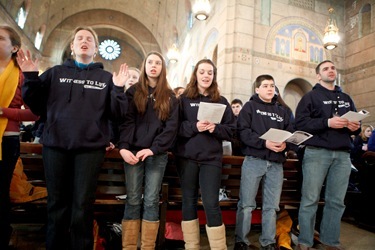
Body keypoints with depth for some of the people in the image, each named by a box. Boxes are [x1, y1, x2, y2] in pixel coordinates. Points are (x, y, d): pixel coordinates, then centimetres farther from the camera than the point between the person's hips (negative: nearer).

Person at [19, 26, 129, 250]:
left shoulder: (106, 78, 7)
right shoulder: (56, 72, 11)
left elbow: (117, 113, 1)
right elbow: (37, 105, 8)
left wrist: (119, 89, -13)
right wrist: (31, 78, -4)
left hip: (90, 147, -1)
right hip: (55, 145, 2)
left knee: (83, 204, 6)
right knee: (57, 202, 12)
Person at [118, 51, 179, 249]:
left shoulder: (169, 96, 9)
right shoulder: (133, 91, 9)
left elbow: (171, 126, 0)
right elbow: (126, 122, -1)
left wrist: (153, 149, -12)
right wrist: (123, 147, -16)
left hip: (157, 154, 0)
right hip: (133, 152, 0)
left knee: (151, 201, 5)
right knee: (133, 200, 4)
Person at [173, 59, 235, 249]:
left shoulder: (221, 101, 8)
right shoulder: (184, 99, 5)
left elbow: (231, 130, 6)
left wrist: (215, 128, -13)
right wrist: (194, 127, -17)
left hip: (212, 158, 0)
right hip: (187, 157, 1)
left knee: (211, 203, -3)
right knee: (189, 201, 9)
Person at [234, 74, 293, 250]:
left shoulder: (282, 111, 19)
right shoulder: (250, 106, 4)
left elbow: (291, 134, 13)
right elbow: (243, 131, -9)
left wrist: (285, 144, -9)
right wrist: (264, 143, -19)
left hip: (276, 163, 4)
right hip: (253, 160, -4)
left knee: (272, 206, 10)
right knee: (246, 204, 1)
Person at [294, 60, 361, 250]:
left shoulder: (346, 98, 22)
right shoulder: (311, 96, 4)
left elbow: (356, 123, 22)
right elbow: (300, 123, -9)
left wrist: (356, 127, 0)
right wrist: (327, 122, -18)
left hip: (342, 154, 5)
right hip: (317, 152, -5)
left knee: (336, 201, 9)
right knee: (310, 200, -2)